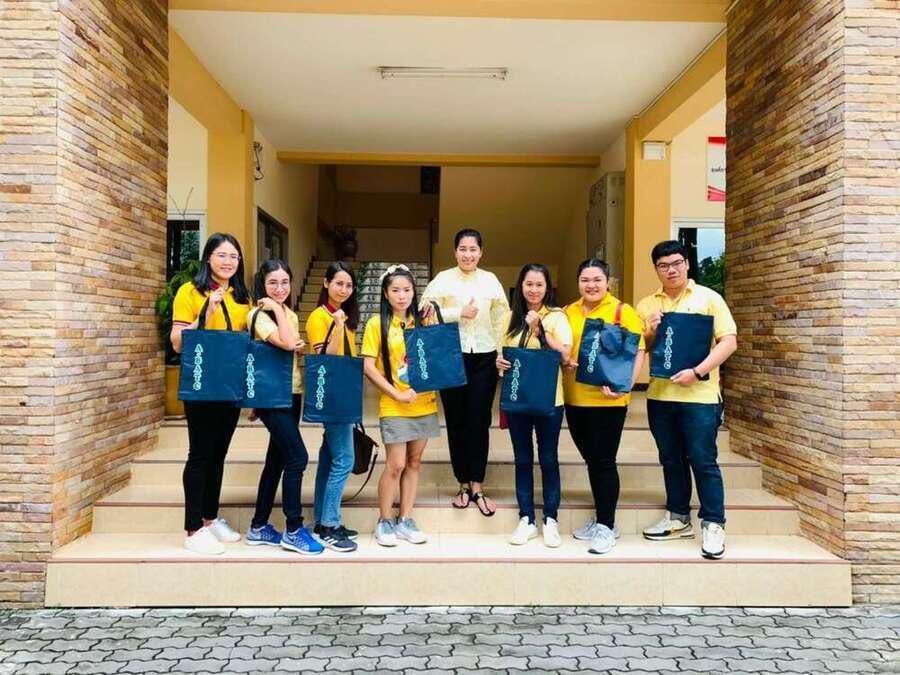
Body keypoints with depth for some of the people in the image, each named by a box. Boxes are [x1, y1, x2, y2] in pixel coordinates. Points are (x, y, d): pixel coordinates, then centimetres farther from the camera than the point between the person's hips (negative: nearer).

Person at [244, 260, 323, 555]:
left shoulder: (291, 315, 13)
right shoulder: (258, 315, -11)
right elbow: (286, 342, -25)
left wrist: (301, 347, -2)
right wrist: (276, 308, -16)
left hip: (292, 394, 8)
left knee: (277, 460, 12)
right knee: (297, 457, -13)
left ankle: (259, 527, 22)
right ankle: (293, 531, -1)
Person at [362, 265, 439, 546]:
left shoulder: (421, 321, 8)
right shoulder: (377, 323, -4)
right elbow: (368, 367, -8)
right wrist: (397, 394, -14)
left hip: (425, 403, 4)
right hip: (394, 407, -4)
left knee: (414, 463, 10)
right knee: (395, 464, -3)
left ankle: (405, 520, 22)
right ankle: (384, 521, 15)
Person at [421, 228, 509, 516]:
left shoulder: (490, 280, 7)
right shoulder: (443, 278, 1)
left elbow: (501, 319, 5)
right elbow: (426, 312, -10)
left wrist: (503, 352, -3)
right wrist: (460, 313, -14)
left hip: (483, 358, 1)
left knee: (480, 421, 1)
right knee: (456, 421, 5)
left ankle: (476, 487, 10)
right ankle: (463, 484, 19)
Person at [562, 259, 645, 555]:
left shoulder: (622, 311, -5)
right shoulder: (568, 312, 10)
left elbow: (637, 352, -10)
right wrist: (563, 361, -5)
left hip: (608, 399, -5)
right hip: (574, 399, 5)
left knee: (603, 461, 1)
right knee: (591, 459, 16)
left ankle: (607, 526, 14)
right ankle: (600, 516, 31)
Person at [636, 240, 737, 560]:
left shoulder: (708, 298, 0)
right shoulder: (647, 305, 11)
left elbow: (729, 341, -7)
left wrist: (698, 372, -18)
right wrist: (650, 332, -7)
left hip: (699, 395, -4)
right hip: (660, 395, 4)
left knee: (703, 461, 0)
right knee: (671, 460, 14)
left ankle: (712, 525, 12)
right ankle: (678, 518, 28)